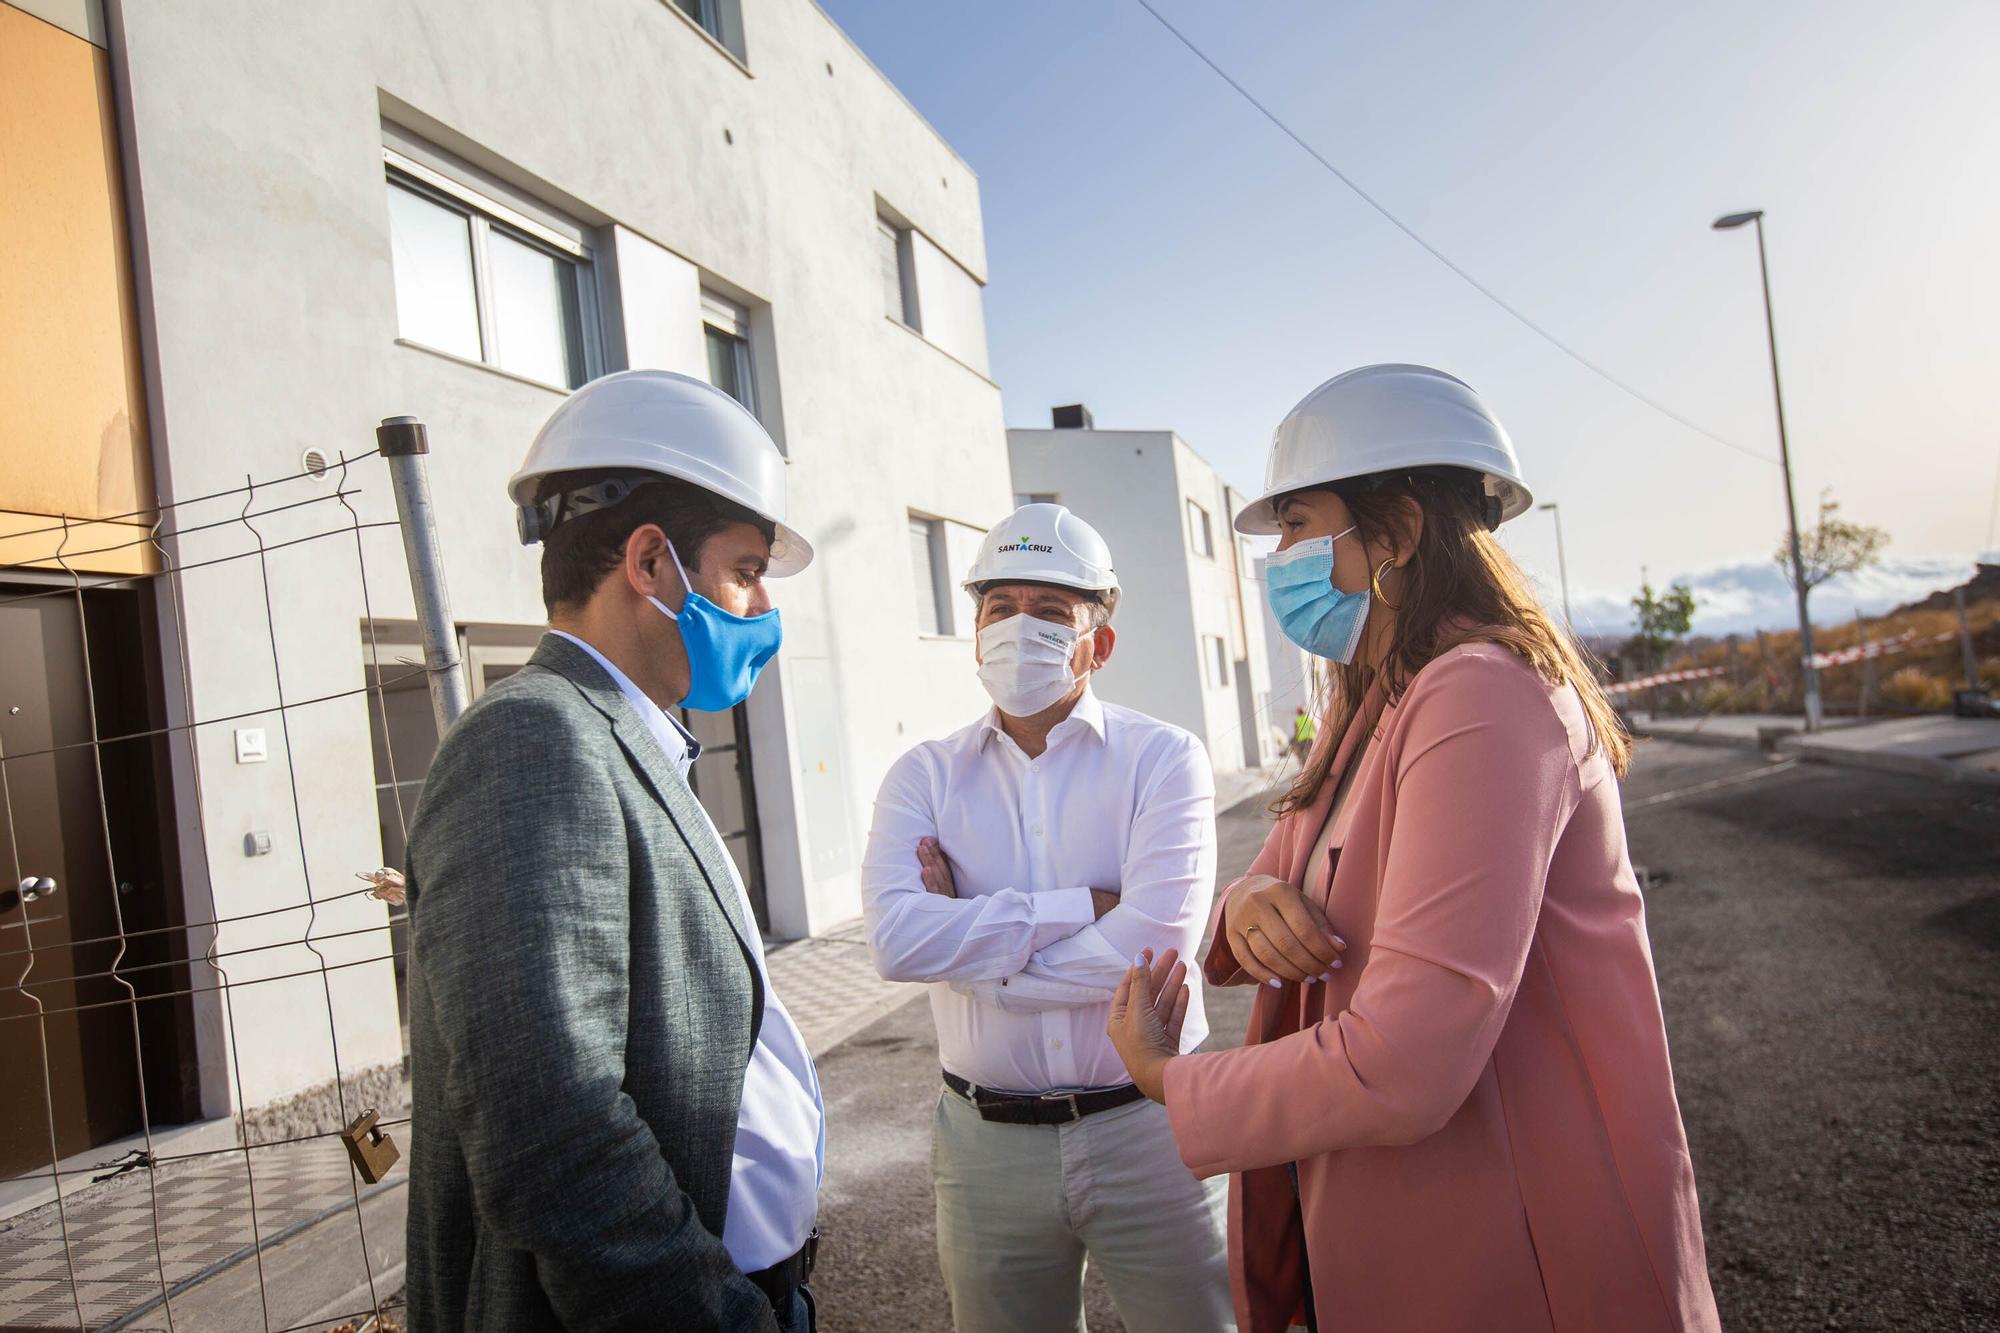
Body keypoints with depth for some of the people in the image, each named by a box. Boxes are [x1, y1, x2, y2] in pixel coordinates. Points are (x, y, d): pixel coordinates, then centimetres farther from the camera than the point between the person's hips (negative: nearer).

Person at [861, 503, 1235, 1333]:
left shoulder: (1162, 758, -6)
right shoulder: (925, 777, 0)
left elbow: (1155, 942, -20)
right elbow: (895, 940, -17)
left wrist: (970, 944, -13)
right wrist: (1084, 906, -18)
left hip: (1147, 1129, -2)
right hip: (987, 1141, 2)